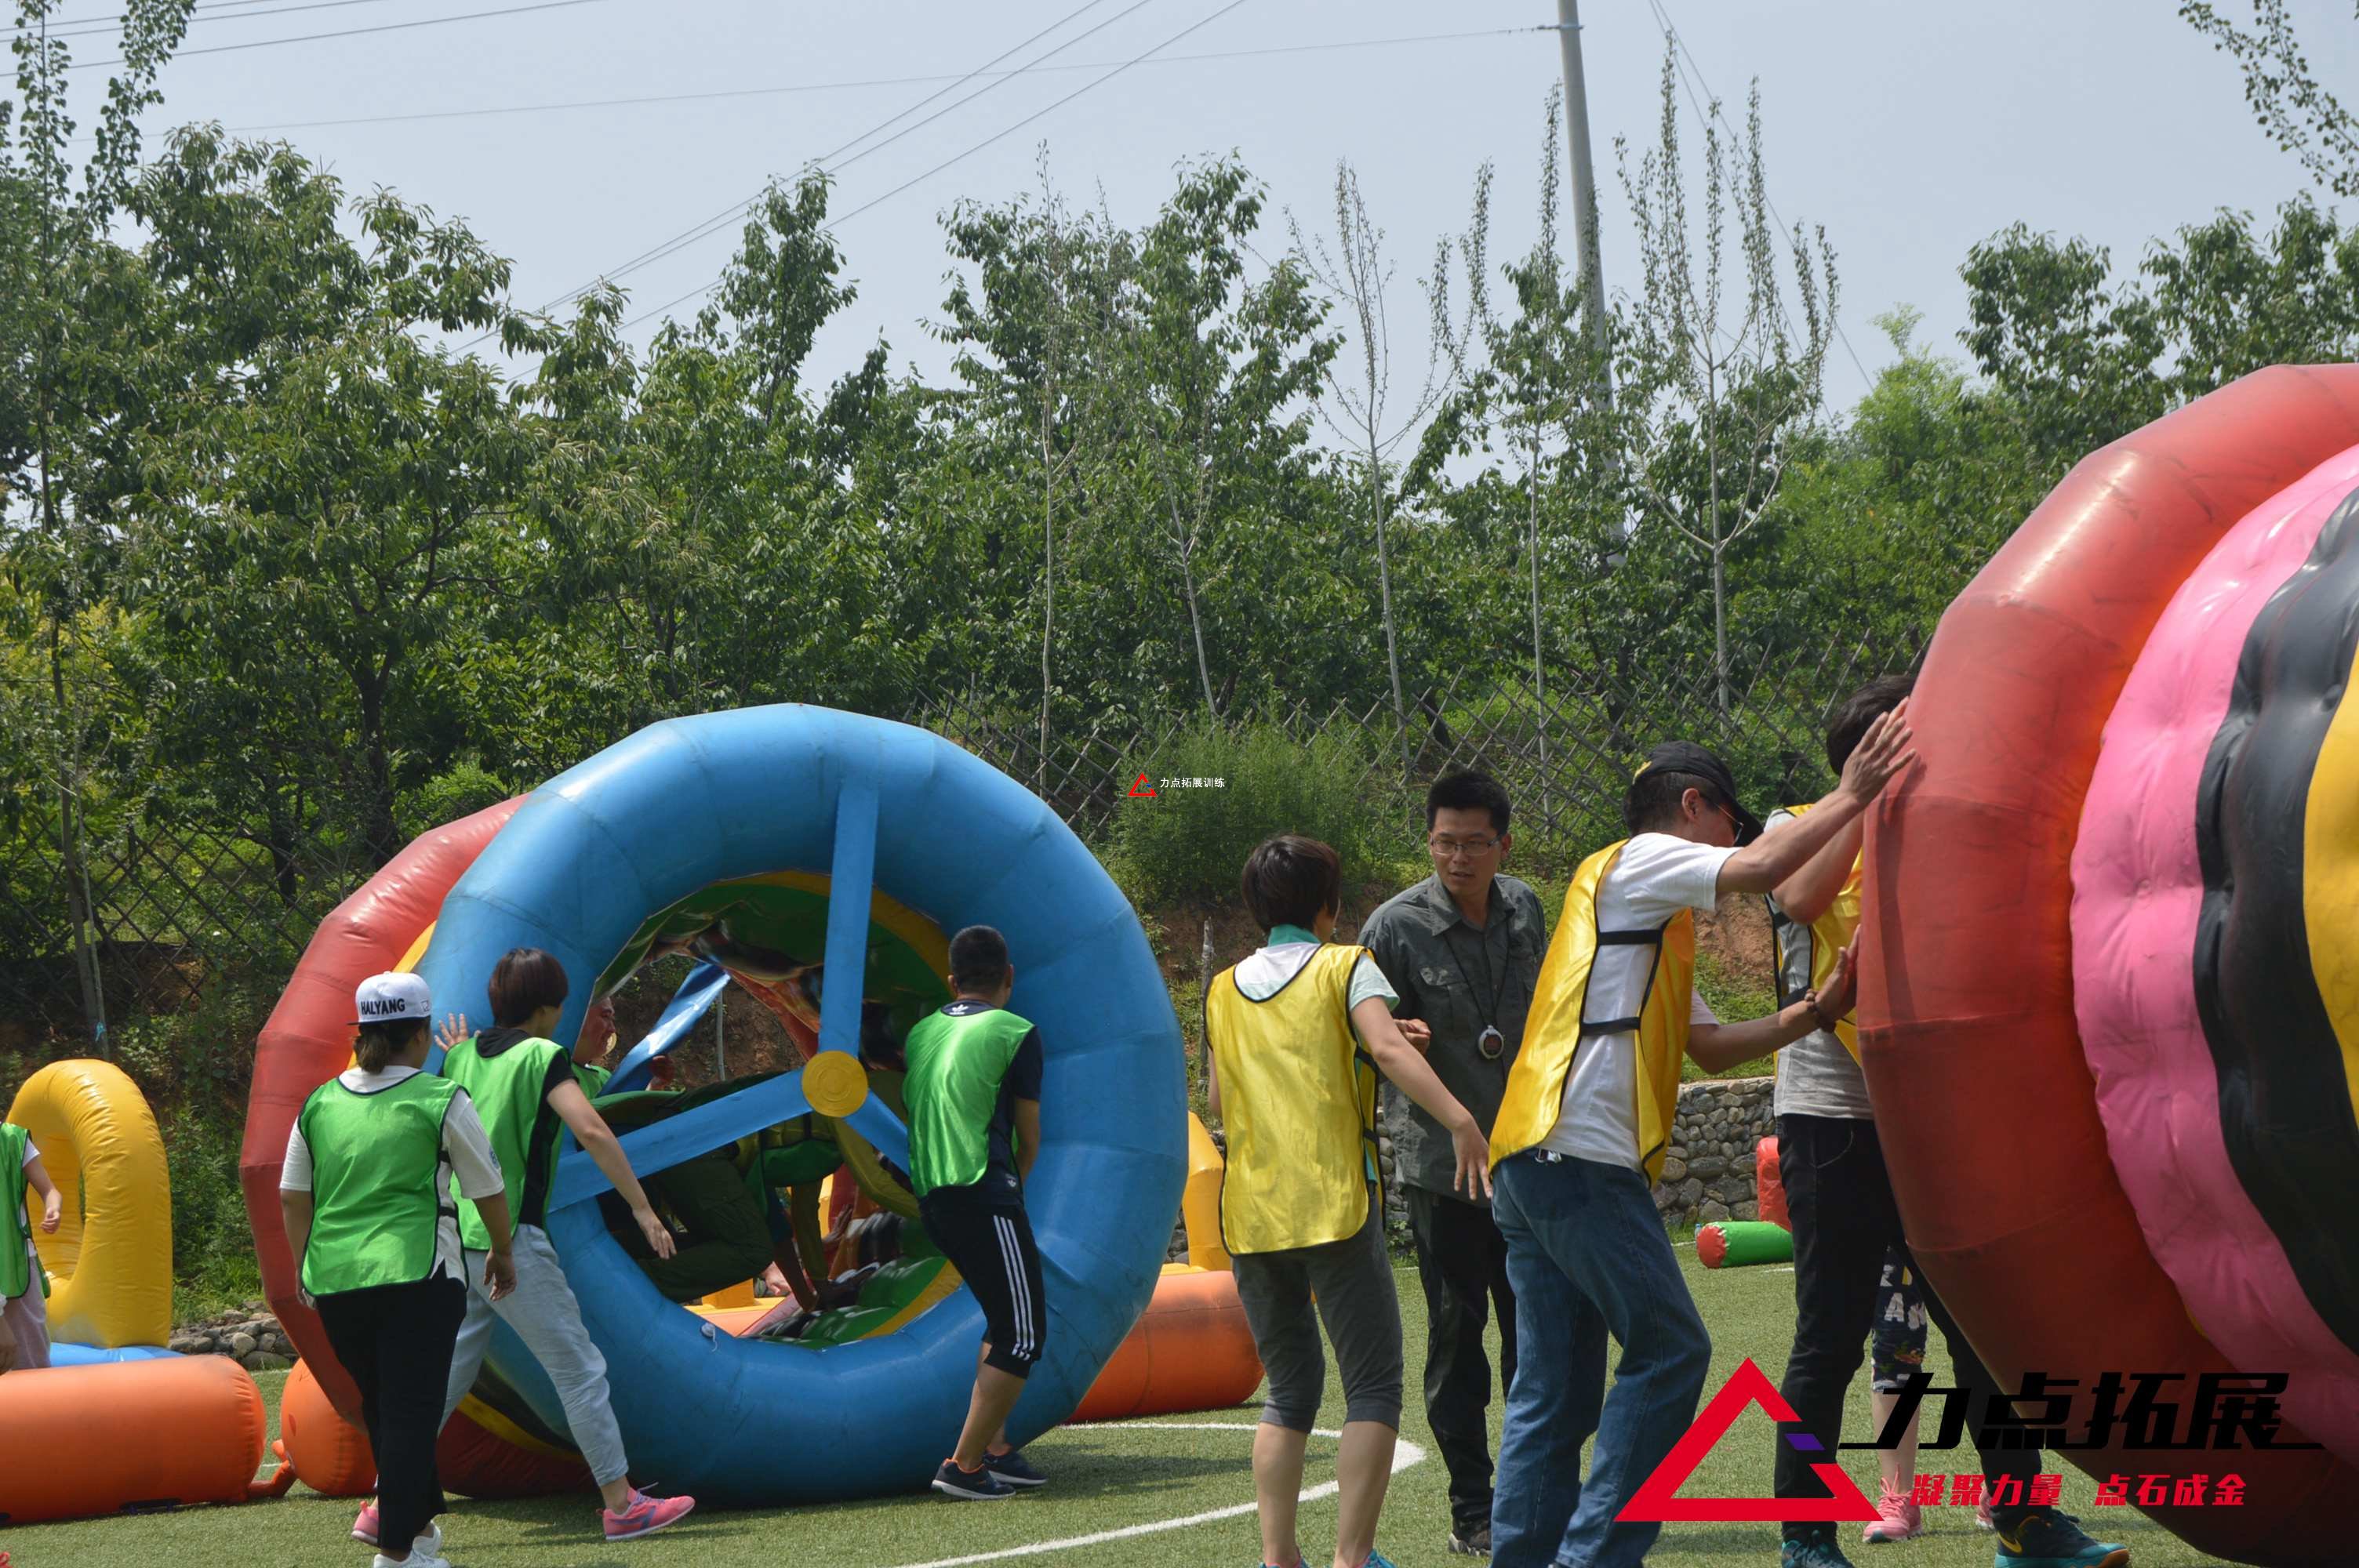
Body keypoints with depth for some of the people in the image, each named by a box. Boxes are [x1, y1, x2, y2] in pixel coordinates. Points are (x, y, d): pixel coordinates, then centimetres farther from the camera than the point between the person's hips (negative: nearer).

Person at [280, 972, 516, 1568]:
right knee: (412, 1409, -2)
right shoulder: (441, 1101, -2)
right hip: (417, 1275, -5)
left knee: (381, 1407, 18)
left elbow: (293, 1199, 13)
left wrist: (306, 1273, 24)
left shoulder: (319, 1104, 10)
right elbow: (489, 1189, 5)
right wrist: (502, 1252, 21)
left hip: (334, 1278, 5)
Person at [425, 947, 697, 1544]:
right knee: (580, 1370, 0)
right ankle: (622, 1505, 1)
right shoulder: (541, 1057, -9)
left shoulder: (465, 1054, 11)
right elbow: (590, 1129, -23)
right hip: (511, 1242, -7)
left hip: (459, 1241, 7)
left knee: (445, 1378, 14)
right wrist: (642, 1208, -22)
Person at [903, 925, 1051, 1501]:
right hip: (984, 1195, -7)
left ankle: (995, 1448, 20)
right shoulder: (1016, 1034, -2)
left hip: (931, 1195, 7)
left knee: (1005, 1321, 21)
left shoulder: (920, 1034, 15)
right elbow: (1028, 1140, 3)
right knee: (1022, 1335, -2)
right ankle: (964, 1464, -8)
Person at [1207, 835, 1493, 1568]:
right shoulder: (1346, 967, 0)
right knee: (1373, 1386, -1)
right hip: (1334, 1205, -5)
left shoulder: (1223, 990, 15)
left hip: (1250, 1213, 5)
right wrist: (1460, 1119, -27)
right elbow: (1388, 1045, -18)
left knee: (1290, 1390, 15)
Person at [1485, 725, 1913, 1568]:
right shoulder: (1635, 860, 2)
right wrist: (1852, 796, -7)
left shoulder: (1656, 929, 30)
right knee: (1671, 1350, -6)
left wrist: (1812, 1013, 13)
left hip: (1531, 1166, 10)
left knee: (1554, 1392, 7)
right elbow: (1763, 869, -14)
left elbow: (1711, 1046, 23)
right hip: (1578, 1155, -10)